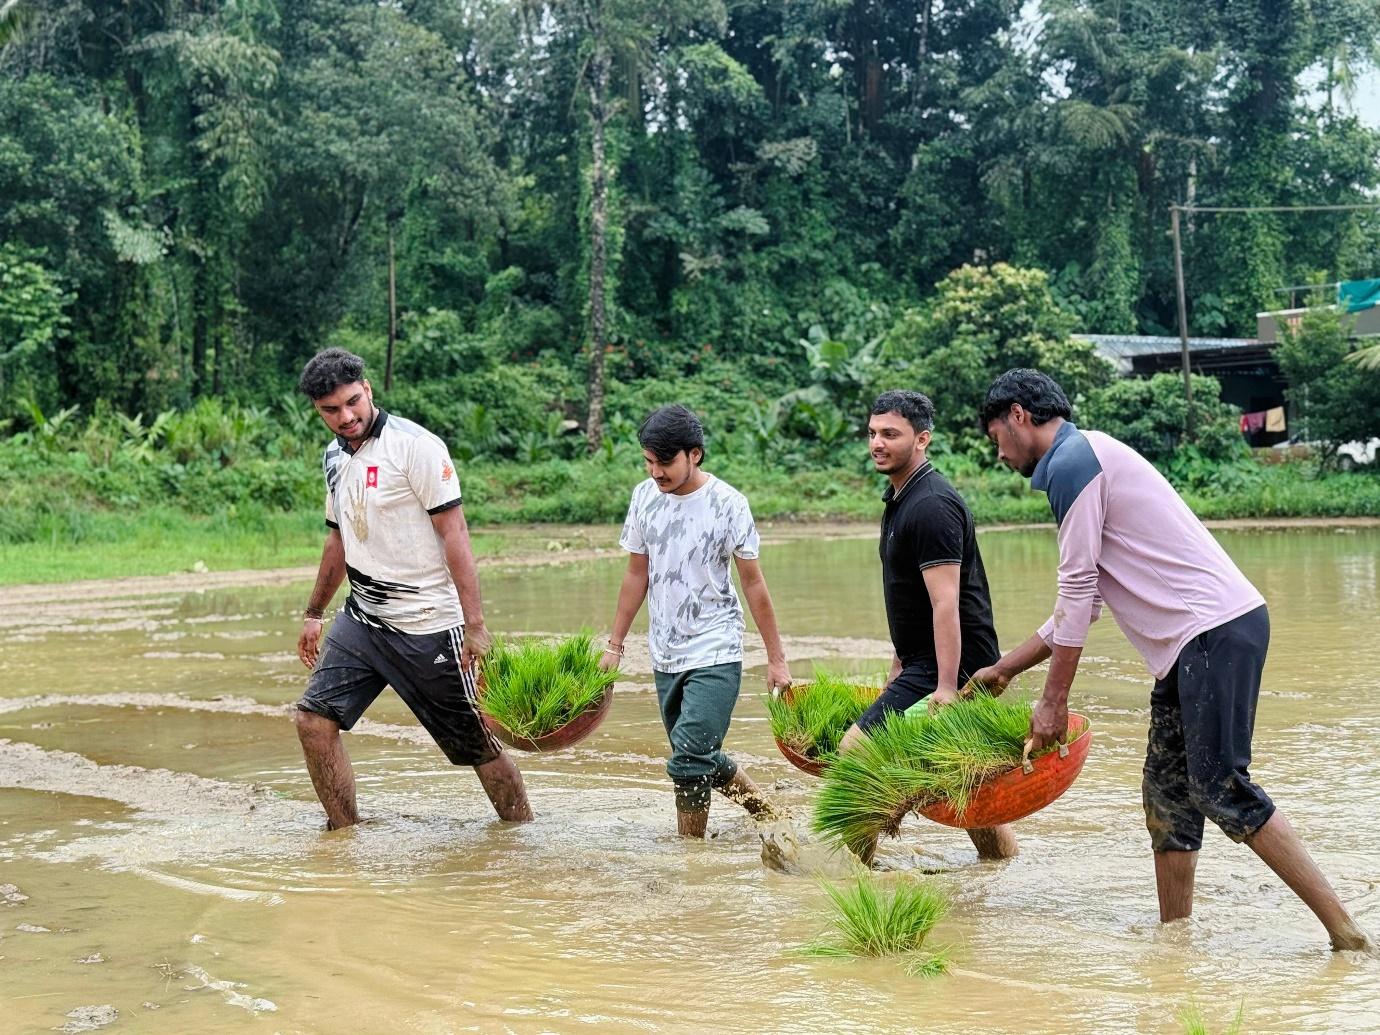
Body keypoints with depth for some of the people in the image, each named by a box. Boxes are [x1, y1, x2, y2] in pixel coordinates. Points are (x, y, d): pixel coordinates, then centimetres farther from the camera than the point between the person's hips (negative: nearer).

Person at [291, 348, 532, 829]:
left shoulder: (416, 446, -13)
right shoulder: (335, 456, 9)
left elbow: (454, 534, -17)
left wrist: (474, 624, -22)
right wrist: (314, 613, 31)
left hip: (428, 626, -7)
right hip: (361, 620, 7)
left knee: (478, 743, 0)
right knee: (313, 718, -5)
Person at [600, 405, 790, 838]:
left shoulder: (727, 503, -11)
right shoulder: (644, 498, 3)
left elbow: (753, 582, -5)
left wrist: (776, 659, -3)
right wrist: (614, 645, 14)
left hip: (714, 653, -6)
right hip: (665, 655, 6)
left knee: (690, 760, -15)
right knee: (701, 759, 13)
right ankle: (764, 809, 34)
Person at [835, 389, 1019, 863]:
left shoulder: (931, 506, -18)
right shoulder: (900, 499, 15)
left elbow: (945, 602, -24)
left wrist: (946, 687, -27)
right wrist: (899, 664, 25)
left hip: (948, 667, -10)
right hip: (924, 663, 10)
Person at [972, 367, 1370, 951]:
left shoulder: (1071, 461, -7)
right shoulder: (1090, 458, 24)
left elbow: (1077, 591, -11)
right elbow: (1081, 601, 30)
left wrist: (1053, 701, -6)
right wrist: (1005, 669, 35)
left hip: (1214, 631, -10)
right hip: (1196, 640, 10)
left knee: (1220, 788, -14)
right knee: (1167, 789, 11)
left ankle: (1345, 934, -14)